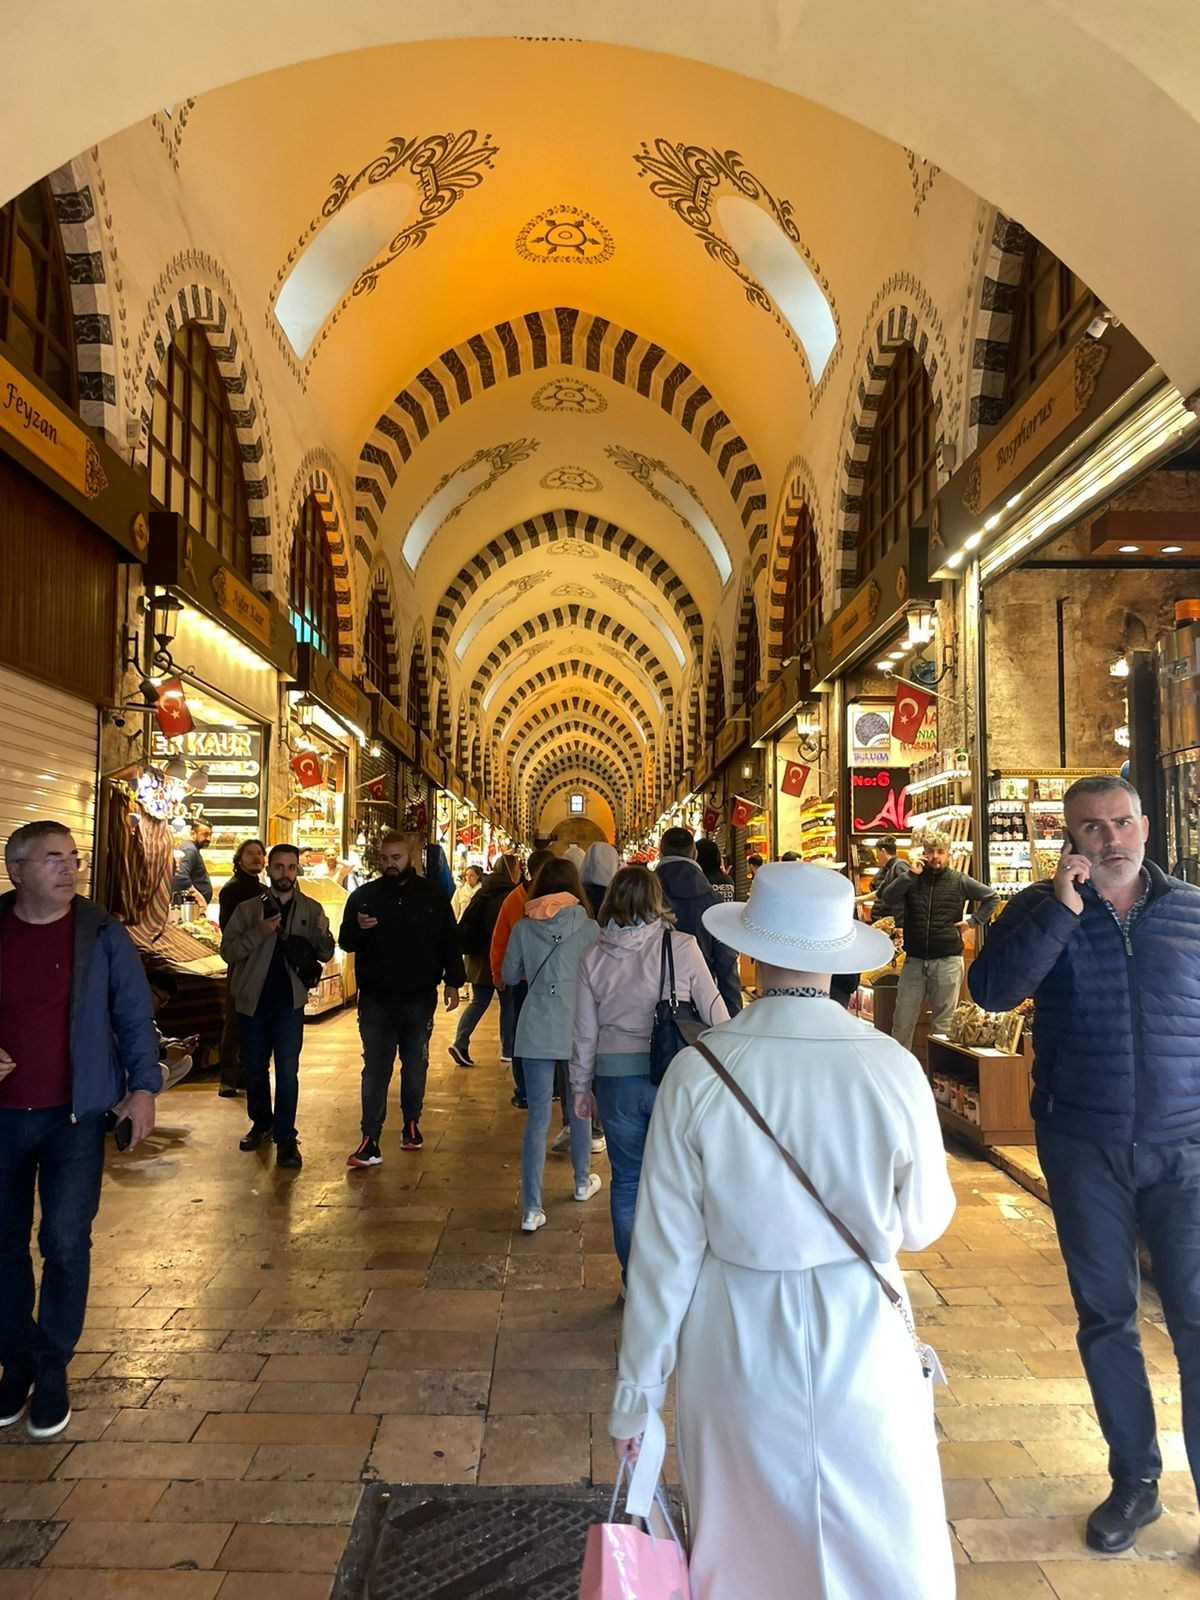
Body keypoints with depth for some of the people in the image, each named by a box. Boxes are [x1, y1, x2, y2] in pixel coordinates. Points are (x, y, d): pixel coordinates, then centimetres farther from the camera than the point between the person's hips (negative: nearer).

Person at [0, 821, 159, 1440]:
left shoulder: (101, 934, -6)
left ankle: (52, 1368, 18)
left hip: (75, 1115, -2)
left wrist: (143, 1086, -8)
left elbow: (135, 1015, -2)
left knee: (65, 1244, 0)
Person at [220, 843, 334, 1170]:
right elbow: (227, 950, -7)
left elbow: (325, 956, 4)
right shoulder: (248, 908, 0)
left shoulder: (310, 909, 2)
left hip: (289, 1000, -1)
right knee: (254, 1069, 14)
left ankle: (285, 1137, 3)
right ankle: (261, 1124, 33)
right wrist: (258, 933, -23)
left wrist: (323, 934, -18)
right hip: (252, 999, 1)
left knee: (287, 1071, -6)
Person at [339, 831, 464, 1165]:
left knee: (415, 1067, 14)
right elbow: (346, 942, 2)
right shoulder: (364, 895, 1)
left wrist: (453, 981, 0)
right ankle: (370, 1141, 1)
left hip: (420, 999, 1)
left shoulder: (433, 895, 1)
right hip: (376, 1000, 0)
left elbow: (449, 940, 5)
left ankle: (412, 1124, 30)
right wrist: (358, 927, -19)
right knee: (375, 1071, -1)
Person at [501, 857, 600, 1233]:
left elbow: (509, 975, 7)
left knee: (537, 1117, 3)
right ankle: (583, 1181, 38)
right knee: (580, 1107, 19)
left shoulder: (523, 928, -3)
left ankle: (532, 1209, -1)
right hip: (579, 1029, 0)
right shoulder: (588, 928, -9)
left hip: (537, 1030, 0)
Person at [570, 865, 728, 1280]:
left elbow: (585, 1031, 4)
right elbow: (714, 1010, -4)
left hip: (616, 1078, 2)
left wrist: (582, 1085, 16)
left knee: (627, 1180, 16)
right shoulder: (681, 946, -10)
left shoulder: (593, 956, -2)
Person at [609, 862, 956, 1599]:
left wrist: (638, 1389, 3)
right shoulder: (892, 1068, -16)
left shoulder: (698, 1074, -16)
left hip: (735, 1345, 1)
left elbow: (666, 1247, -9)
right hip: (860, 1337, 0)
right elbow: (924, 1222, -2)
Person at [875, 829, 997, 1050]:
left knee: (943, 1023, 6)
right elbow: (887, 899, -9)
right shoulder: (911, 877, 6)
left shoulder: (960, 881, 3)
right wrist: (910, 874, -13)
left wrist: (974, 920, 4)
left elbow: (992, 897, 13)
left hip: (947, 962, -1)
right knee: (902, 1019, 4)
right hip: (914, 960, 1)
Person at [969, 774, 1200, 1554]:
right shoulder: (1038, 911, -2)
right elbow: (990, 991, -18)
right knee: (1106, 1319, 12)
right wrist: (1061, 910, -23)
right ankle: (1134, 1481, 29)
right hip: (1083, 1149, 1)